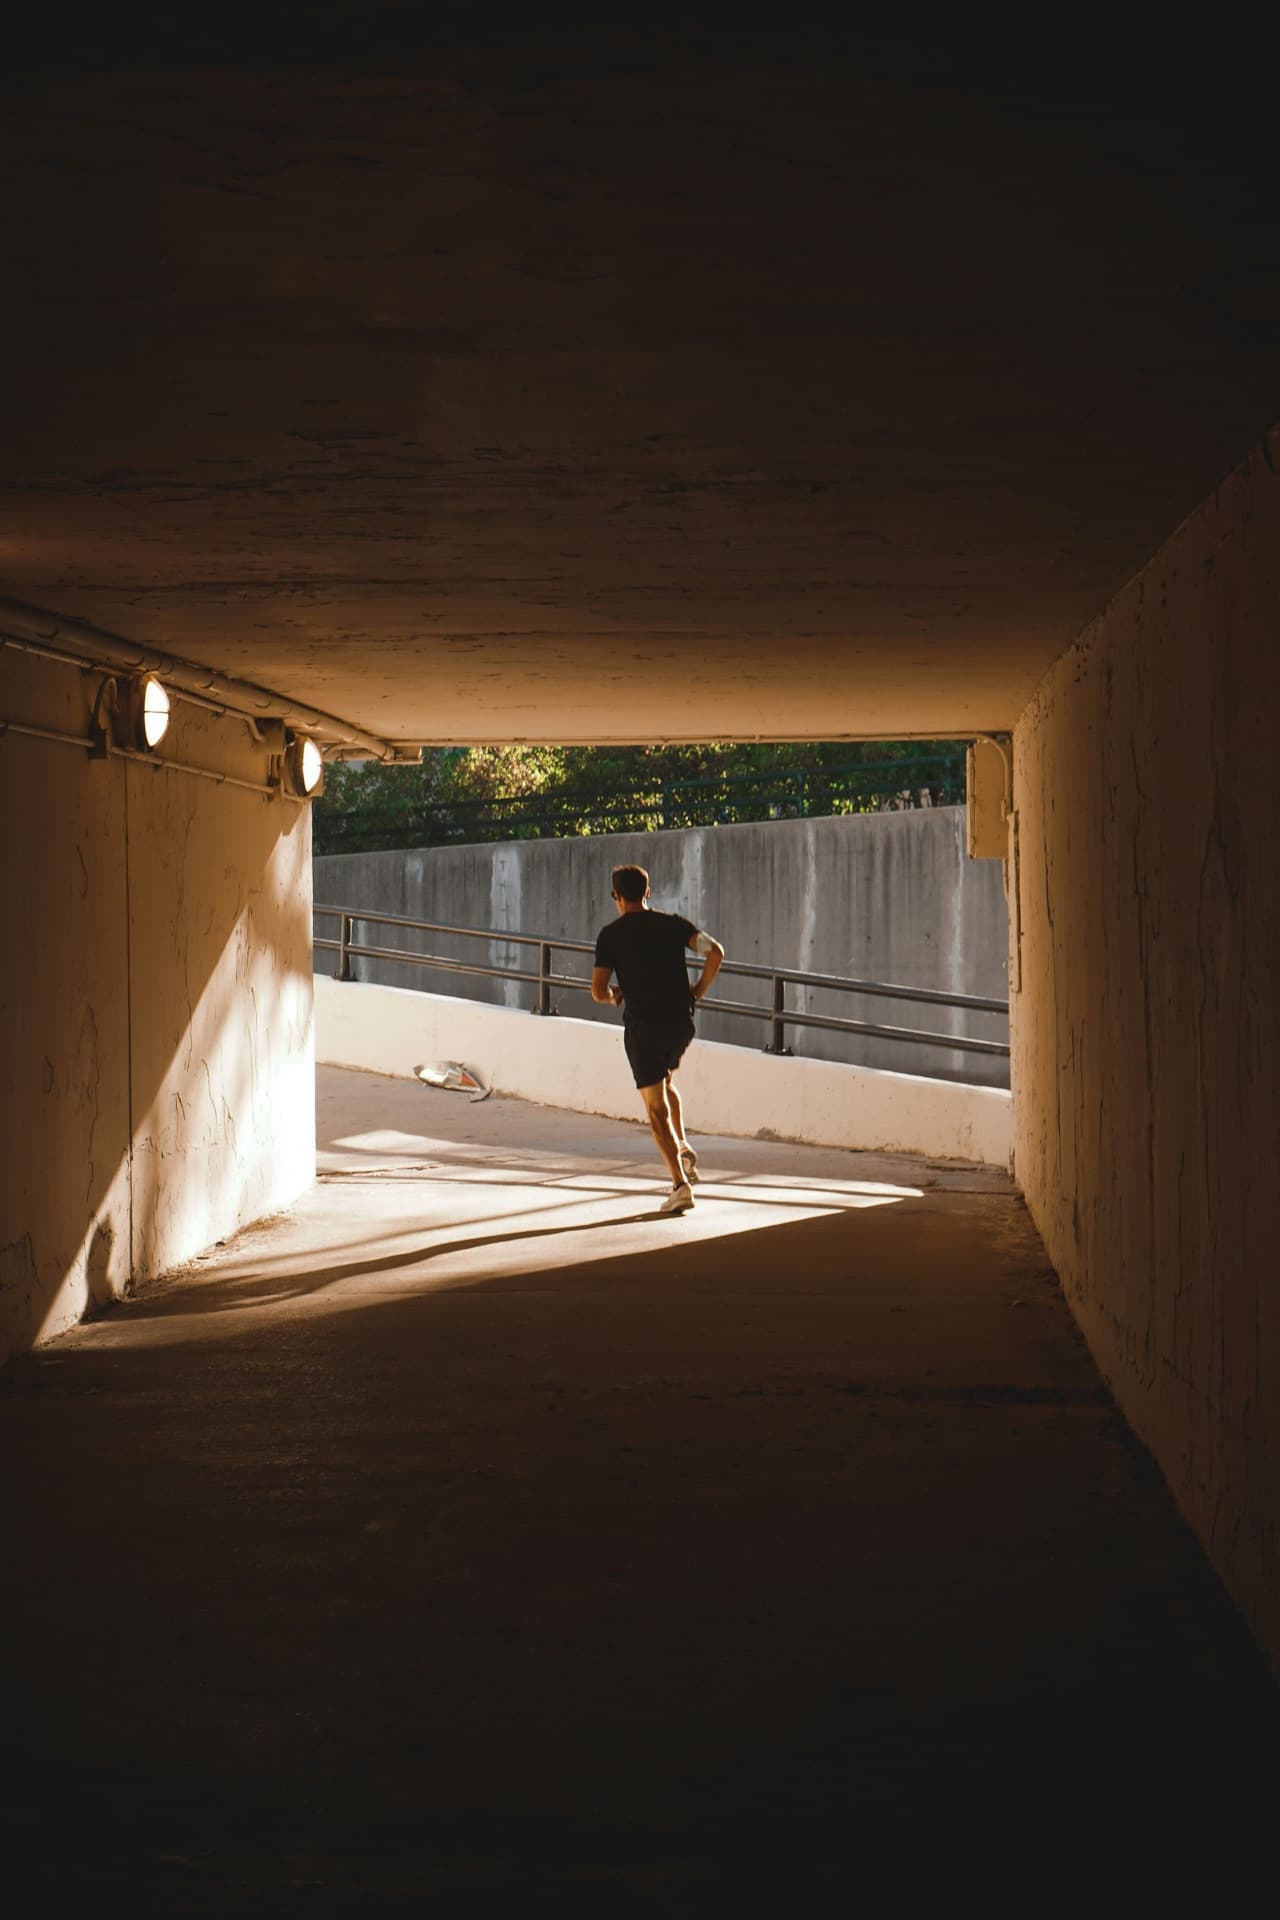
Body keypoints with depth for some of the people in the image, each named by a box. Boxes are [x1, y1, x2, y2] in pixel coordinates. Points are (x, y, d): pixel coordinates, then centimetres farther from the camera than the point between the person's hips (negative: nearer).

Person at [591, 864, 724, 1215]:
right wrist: (697, 992, 5)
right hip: (680, 1020, 4)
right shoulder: (672, 924, 6)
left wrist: (615, 996, 16)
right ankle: (684, 1150, 17)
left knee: (656, 1108, -1)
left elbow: (598, 991, -6)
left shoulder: (611, 935, -1)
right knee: (665, 1082, 31)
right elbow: (715, 952, -7)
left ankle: (680, 1184, -11)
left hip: (642, 1025, -4)